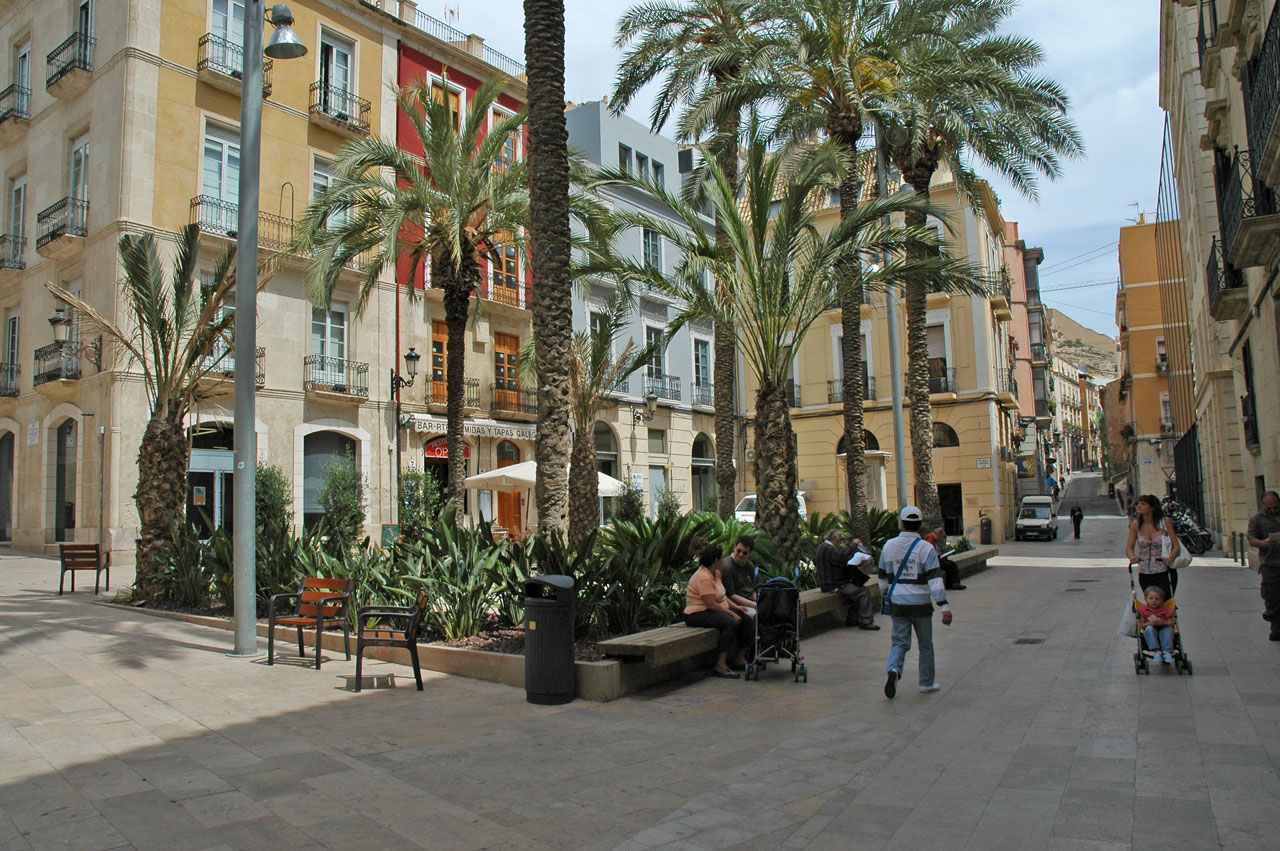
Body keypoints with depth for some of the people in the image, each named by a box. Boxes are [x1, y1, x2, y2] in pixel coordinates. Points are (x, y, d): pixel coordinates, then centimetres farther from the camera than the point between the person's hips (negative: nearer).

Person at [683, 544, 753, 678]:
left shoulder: (715, 572, 12)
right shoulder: (704, 577, -22)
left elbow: (721, 596, 21)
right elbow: (711, 604, -25)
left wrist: (735, 607, 9)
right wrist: (731, 613, -20)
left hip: (714, 610, 10)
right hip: (698, 614, -10)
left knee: (745, 620, -1)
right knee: (731, 623, -32)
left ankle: (739, 659, 8)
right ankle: (720, 666, -31)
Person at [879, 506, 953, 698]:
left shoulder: (889, 545, 2)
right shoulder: (926, 548, -9)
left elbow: (883, 576, 11)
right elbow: (935, 578, -17)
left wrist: (885, 597, 24)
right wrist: (944, 606, -18)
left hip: (897, 603, 2)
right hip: (920, 604, -2)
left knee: (900, 641, 7)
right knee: (925, 644, 14)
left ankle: (893, 669, -19)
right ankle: (927, 682, 23)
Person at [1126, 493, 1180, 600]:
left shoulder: (1165, 522, -4)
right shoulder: (1136, 525, 1)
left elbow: (1176, 546, -4)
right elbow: (1129, 547, -1)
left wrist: (1170, 558, -24)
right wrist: (1132, 556, -24)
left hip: (1164, 574, -3)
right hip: (1144, 575, 3)